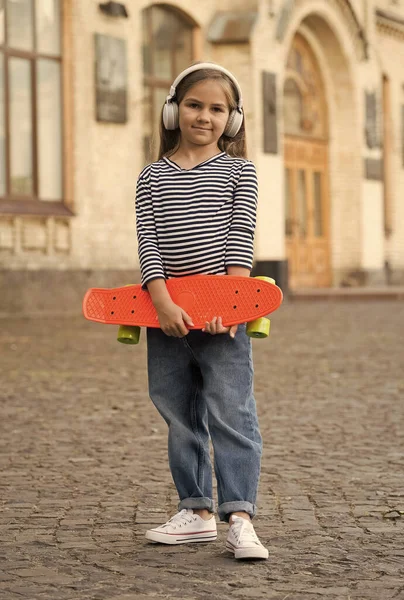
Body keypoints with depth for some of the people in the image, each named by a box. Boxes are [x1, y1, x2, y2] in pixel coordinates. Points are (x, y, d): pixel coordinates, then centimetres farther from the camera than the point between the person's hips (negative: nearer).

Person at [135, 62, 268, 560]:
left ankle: (239, 518, -7)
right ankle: (197, 511, 21)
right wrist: (163, 303, -13)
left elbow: (239, 238, -3)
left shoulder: (237, 171, 5)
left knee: (231, 413, -7)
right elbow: (148, 243, 0)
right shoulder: (152, 177, 9)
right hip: (167, 314, 3)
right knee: (180, 417, 10)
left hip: (223, 311, -3)